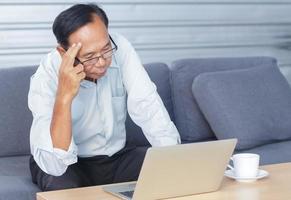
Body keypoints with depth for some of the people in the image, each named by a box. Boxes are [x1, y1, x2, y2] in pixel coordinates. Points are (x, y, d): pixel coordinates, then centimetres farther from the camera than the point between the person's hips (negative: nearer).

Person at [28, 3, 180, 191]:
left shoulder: (120, 48, -18)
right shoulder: (47, 77, -26)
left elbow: (149, 109, -22)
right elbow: (53, 165, -35)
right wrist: (64, 96, -42)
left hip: (115, 158, 3)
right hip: (68, 164, -2)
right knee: (60, 183, -34)